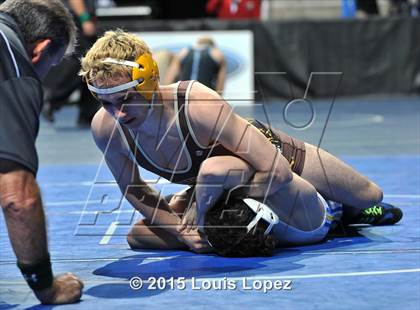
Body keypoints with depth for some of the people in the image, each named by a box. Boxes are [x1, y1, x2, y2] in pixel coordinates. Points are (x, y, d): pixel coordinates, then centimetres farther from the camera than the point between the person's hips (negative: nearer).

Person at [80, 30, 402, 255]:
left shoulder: (198, 105, -46)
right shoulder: (105, 126, -30)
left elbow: (278, 170, -43)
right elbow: (132, 189, -8)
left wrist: (199, 212, -34)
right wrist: (181, 230, -21)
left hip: (272, 152, -5)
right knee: (139, 237, 1)